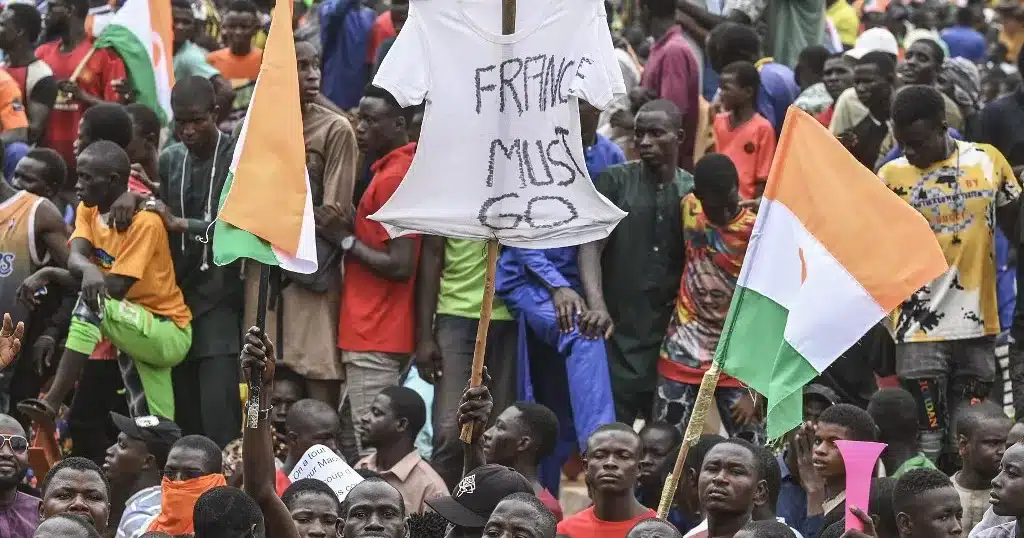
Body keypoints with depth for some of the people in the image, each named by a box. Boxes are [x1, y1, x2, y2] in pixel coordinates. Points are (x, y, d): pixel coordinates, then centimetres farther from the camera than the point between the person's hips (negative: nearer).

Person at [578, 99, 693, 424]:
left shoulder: (693, 193, 8)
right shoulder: (614, 182, 3)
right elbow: (591, 245, -8)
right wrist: (597, 305, -23)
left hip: (671, 336, 2)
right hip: (618, 333, -2)